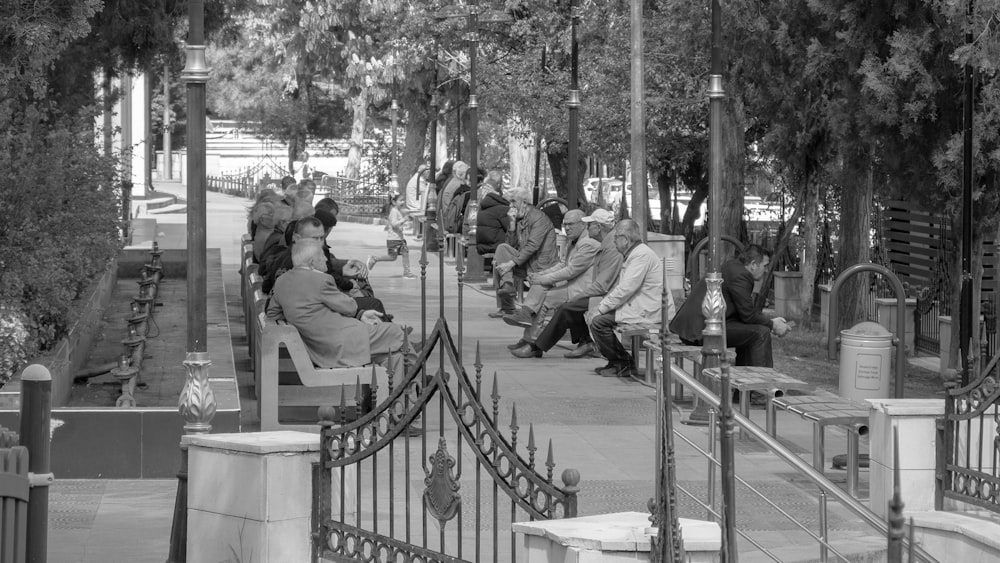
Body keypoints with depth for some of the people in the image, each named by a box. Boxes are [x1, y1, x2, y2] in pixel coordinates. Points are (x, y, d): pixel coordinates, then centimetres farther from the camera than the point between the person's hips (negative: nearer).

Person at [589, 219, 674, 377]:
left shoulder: (641, 255, -15)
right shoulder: (633, 254, 20)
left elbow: (626, 289, -22)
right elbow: (619, 287, 22)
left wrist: (602, 308, -15)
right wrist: (603, 304, 7)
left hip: (649, 313, -11)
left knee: (598, 322, -16)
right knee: (595, 316, 12)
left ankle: (623, 365, -6)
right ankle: (616, 361, 15)